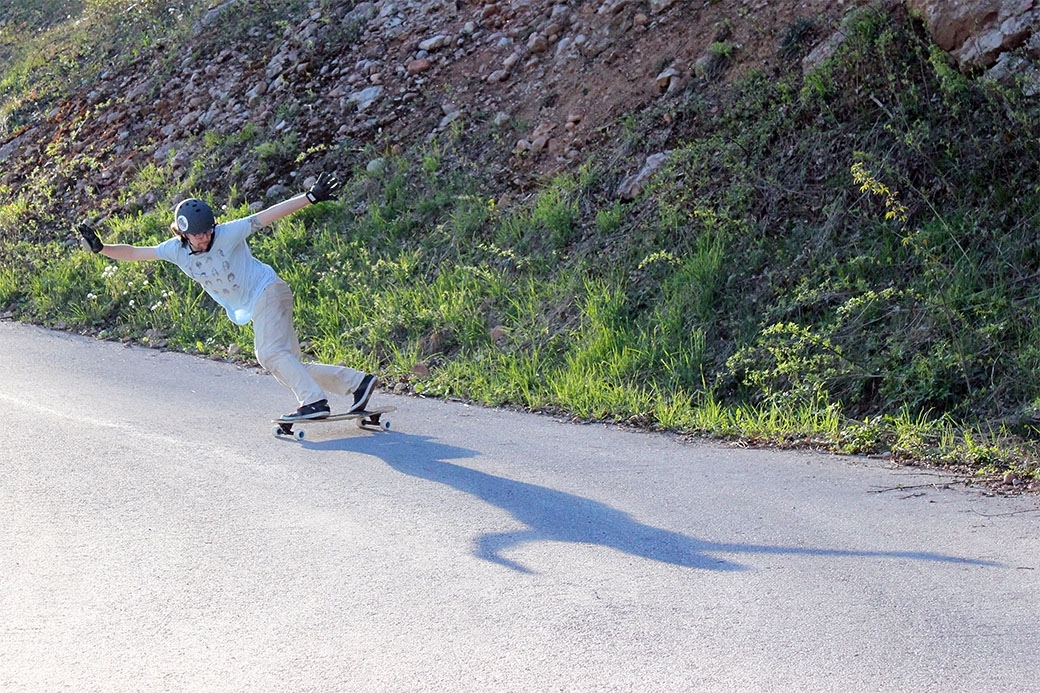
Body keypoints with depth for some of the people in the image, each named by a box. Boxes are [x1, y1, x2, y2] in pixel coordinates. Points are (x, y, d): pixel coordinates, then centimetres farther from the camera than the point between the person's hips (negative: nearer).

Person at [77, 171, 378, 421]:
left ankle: (314, 401, -30)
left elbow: (269, 215, -19)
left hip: (267, 291, -6)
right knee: (289, 365, 2)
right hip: (250, 310, 6)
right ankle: (358, 382, 5)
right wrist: (101, 248, -8)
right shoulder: (176, 250, -2)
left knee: (270, 353, -27)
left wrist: (310, 197, -25)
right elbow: (135, 253, 4)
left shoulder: (228, 234, -16)